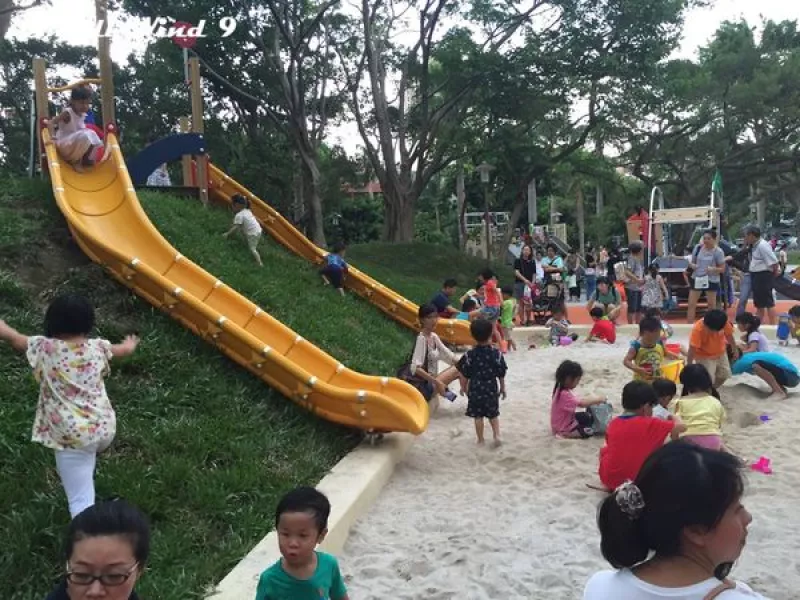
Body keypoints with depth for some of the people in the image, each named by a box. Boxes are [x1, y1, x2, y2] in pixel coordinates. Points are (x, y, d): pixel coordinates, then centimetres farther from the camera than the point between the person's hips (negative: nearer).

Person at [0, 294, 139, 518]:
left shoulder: (44, 348, -6)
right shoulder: (98, 347, 3)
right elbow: (125, 349, 24)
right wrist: (130, 344, 48)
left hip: (72, 437, -4)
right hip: (104, 428, 4)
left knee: (81, 501, -2)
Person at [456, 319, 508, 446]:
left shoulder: (469, 355, -11)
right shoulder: (497, 354, -9)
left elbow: (465, 375, -3)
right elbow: (501, 374, -1)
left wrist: (463, 387, 12)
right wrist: (502, 388, 12)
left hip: (475, 389, -1)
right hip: (491, 388, 1)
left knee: (478, 416, 8)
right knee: (493, 414, 19)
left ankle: (480, 440, 15)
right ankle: (496, 434, 6)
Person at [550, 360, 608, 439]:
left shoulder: (561, 390, 1)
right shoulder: (565, 394, -31)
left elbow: (578, 401, 7)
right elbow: (581, 404, -30)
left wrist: (593, 401, -4)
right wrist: (597, 400, -17)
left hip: (567, 420, 10)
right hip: (563, 428, -10)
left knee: (589, 417, 20)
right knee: (590, 431, -13)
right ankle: (565, 434, -5)